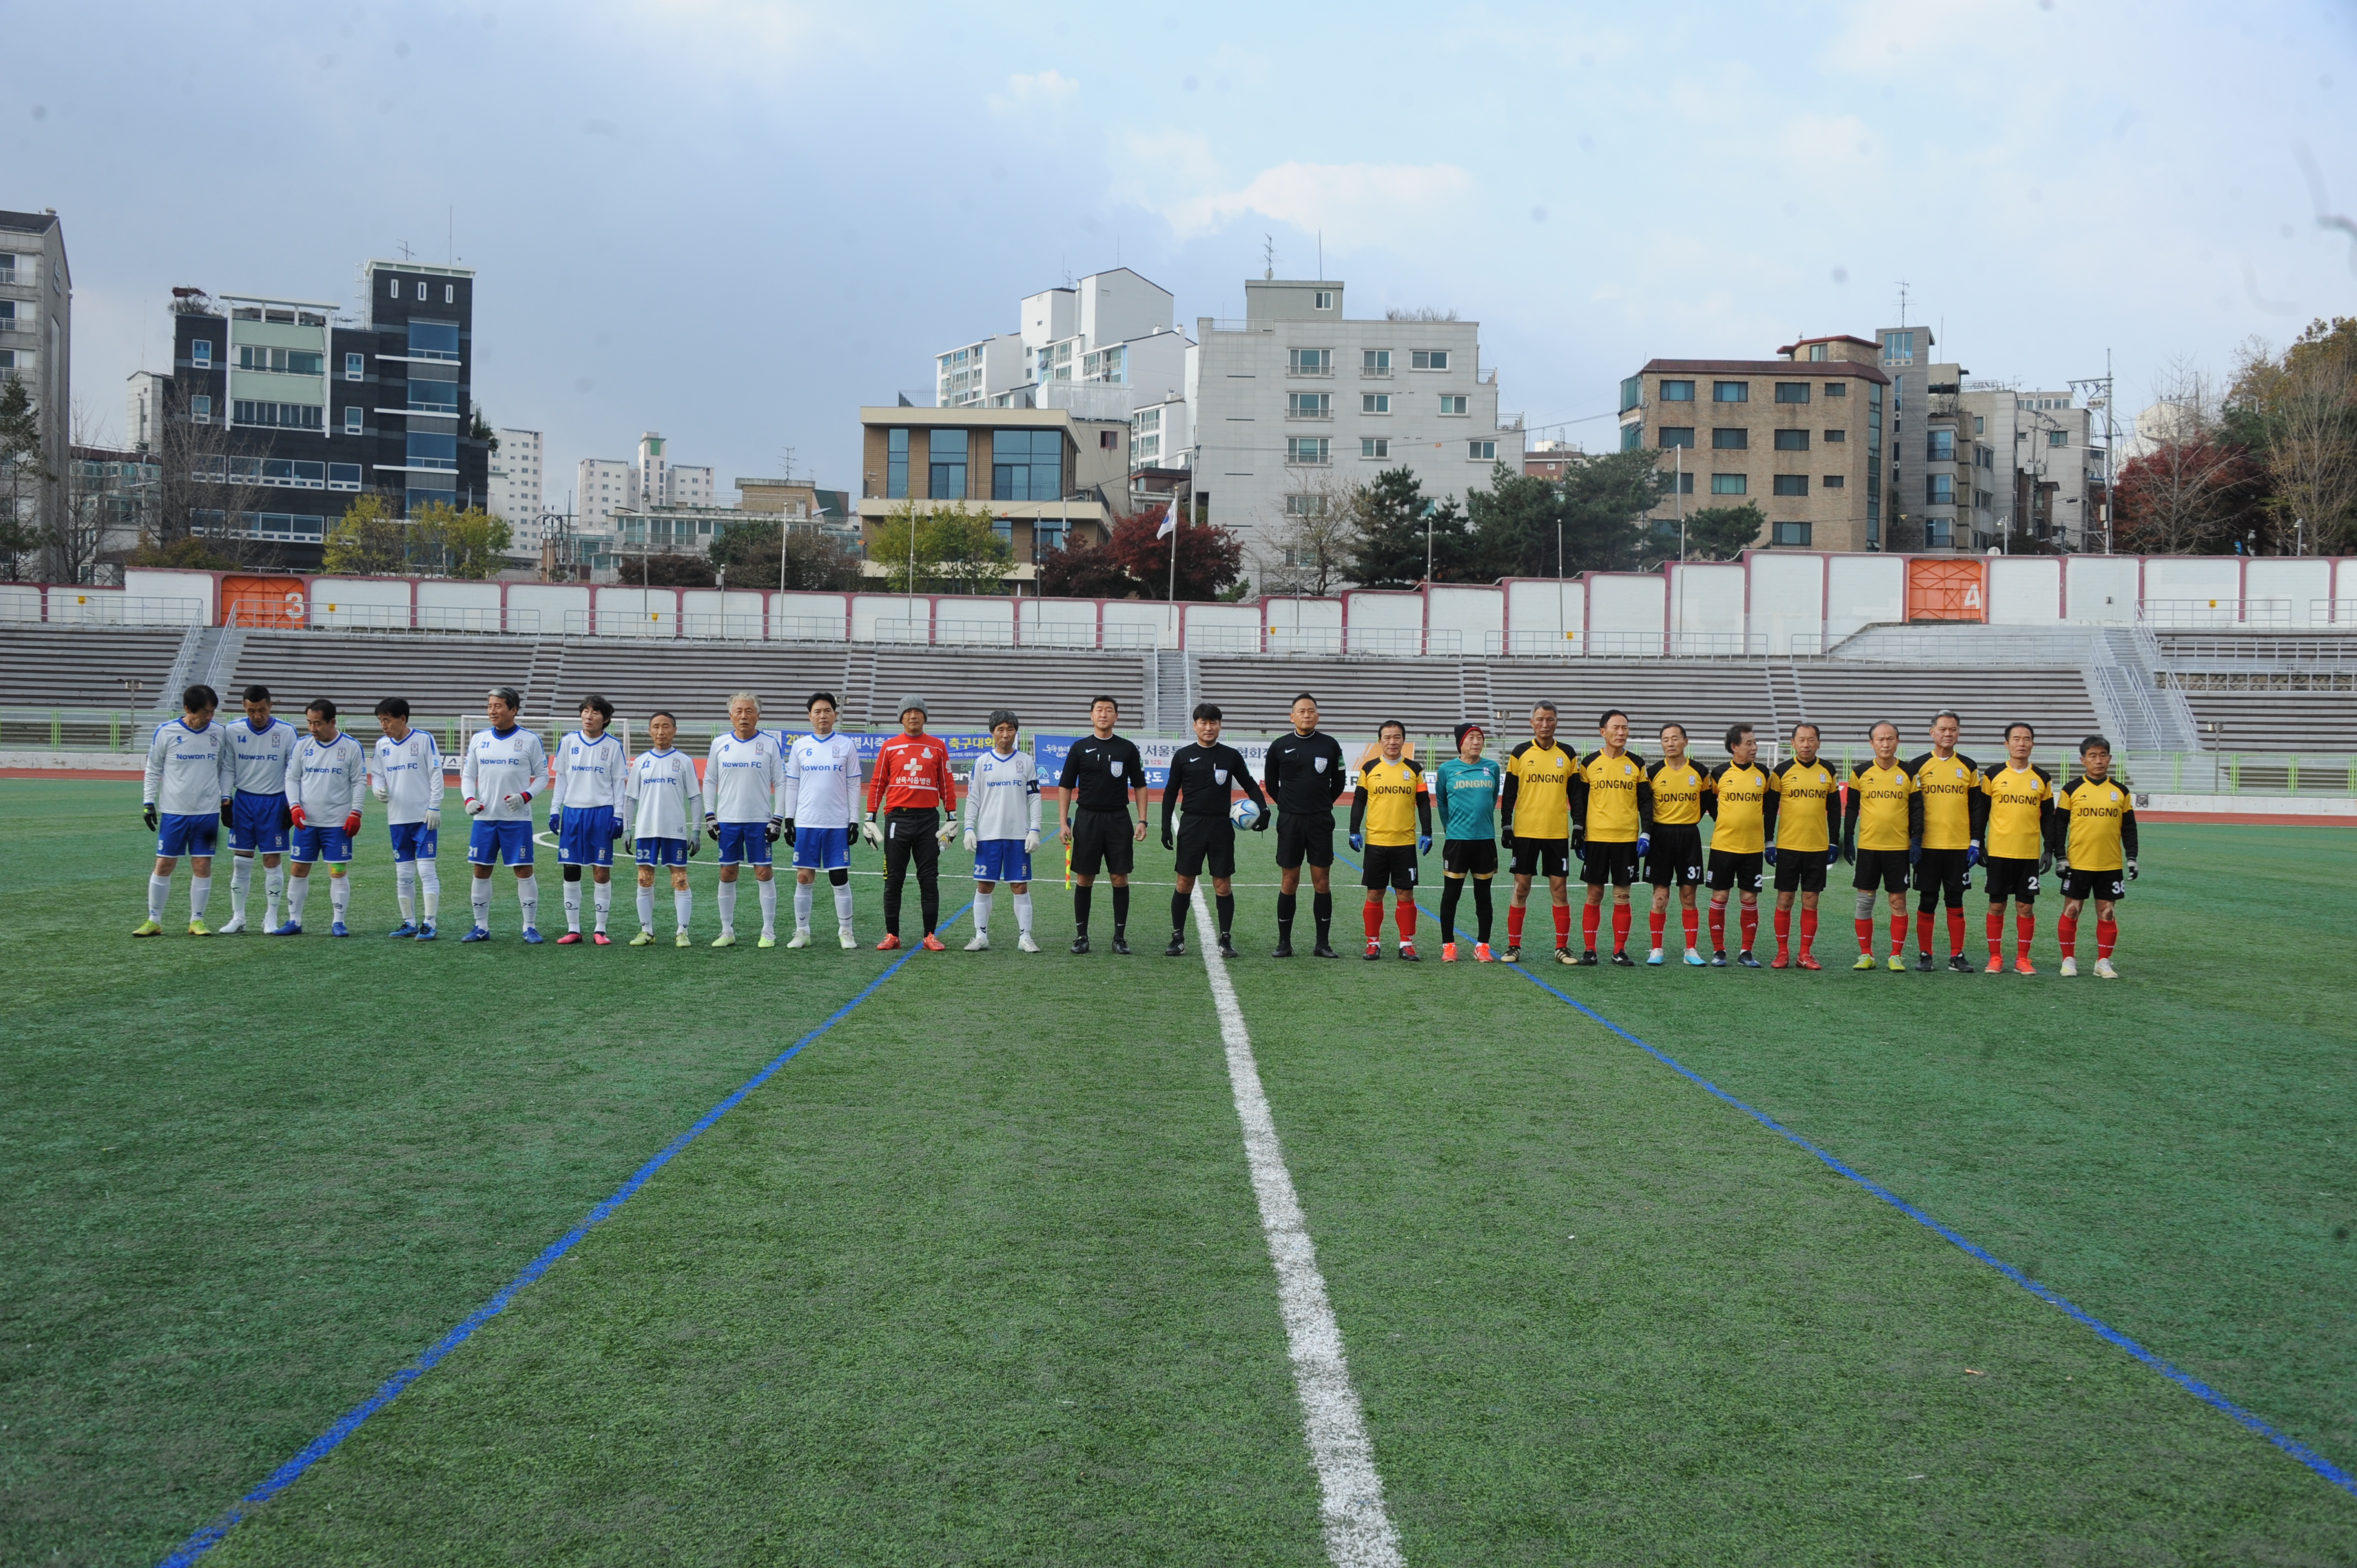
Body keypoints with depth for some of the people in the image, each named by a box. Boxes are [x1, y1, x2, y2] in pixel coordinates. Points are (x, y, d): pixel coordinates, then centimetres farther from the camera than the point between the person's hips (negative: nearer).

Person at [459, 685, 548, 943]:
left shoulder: (529, 740, -1)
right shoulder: (479, 739, 9)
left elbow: (542, 775, 3)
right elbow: (468, 775, 14)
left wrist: (525, 796, -14)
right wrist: (469, 799, -5)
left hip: (517, 818, -3)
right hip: (484, 817, 4)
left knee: (523, 870, -3)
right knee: (481, 870, 6)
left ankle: (530, 927, 6)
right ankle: (481, 927, 16)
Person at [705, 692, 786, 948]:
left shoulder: (770, 742, -1)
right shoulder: (720, 743, 5)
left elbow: (781, 782, 1)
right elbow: (709, 781, 11)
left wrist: (778, 818, -5)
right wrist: (709, 816, 4)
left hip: (760, 821, -2)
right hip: (727, 821, 2)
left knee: (764, 872, -1)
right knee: (727, 873, 5)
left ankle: (768, 932, 7)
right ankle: (727, 932, 14)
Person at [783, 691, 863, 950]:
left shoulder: (847, 745, 3)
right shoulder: (800, 746, 7)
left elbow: (854, 785, 4)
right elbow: (791, 785, 10)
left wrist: (854, 821, 0)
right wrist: (789, 820, 5)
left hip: (838, 824, -1)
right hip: (806, 824, 1)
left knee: (840, 878, 1)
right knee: (804, 877, 3)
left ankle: (846, 932, 10)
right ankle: (802, 932, 11)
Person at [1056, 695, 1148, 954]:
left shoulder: (1128, 749, 4)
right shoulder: (1080, 748, 3)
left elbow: (1139, 786, 8)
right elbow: (1065, 787, 4)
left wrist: (1142, 821, -2)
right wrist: (1063, 823, -4)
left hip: (1119, 819, 0)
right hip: (1087, 819, 0)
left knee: (1120, 879, 0)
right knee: (1085, 879, 2)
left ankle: (1120, 937, 8)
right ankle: (1081, 936, 11)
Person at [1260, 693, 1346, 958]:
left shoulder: (1330, 745, 3)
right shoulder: (1280, 746, 2)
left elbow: (1338, 784, 14)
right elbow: (1270, 784, 13)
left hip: (1321, 823, 0)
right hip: (1290, 822, 0)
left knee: (1322, 881, 1)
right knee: (1289, 882, 2)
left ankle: (1323, 944, 7)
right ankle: (1284, 943, 8)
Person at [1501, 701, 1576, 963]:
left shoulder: (1567, 755, 7)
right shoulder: (1520, 753, 3)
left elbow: (1575, 794, 11)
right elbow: (1509, 793, 4)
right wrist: (1506, 825, -2)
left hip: (1558, 833, 1)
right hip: (1525, 831, -1)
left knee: (1560, 888, 1)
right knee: (1521, 887, 2)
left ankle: (1562, 947, 8)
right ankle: (1514, 946, 9)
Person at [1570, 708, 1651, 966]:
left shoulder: (1637, 764, 5)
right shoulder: (1590, 763, 2)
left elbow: (1645, 801, 7)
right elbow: (1579, 800, 5)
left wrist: (1646, 833, -2)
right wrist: (1578, 831, -1)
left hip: (1627, 838, 1)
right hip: (1596, 838, -1)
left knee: (1622, 895, 3)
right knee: (1594, 894, 2)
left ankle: (1620, 950, 10)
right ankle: (1589, 949, 9)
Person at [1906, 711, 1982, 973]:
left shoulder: (1969, 767, 7)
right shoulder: (1917, 766, 2)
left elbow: (1977, 808, 8)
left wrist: (1975, 842, 1)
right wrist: (1912, 841, -4)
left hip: (1960, 846, 1)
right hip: (1927, 846, -1)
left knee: (1956, 902, 4)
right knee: (1927, 902, 2)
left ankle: (1957, 956, 10)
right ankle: (1924, 955, 9)